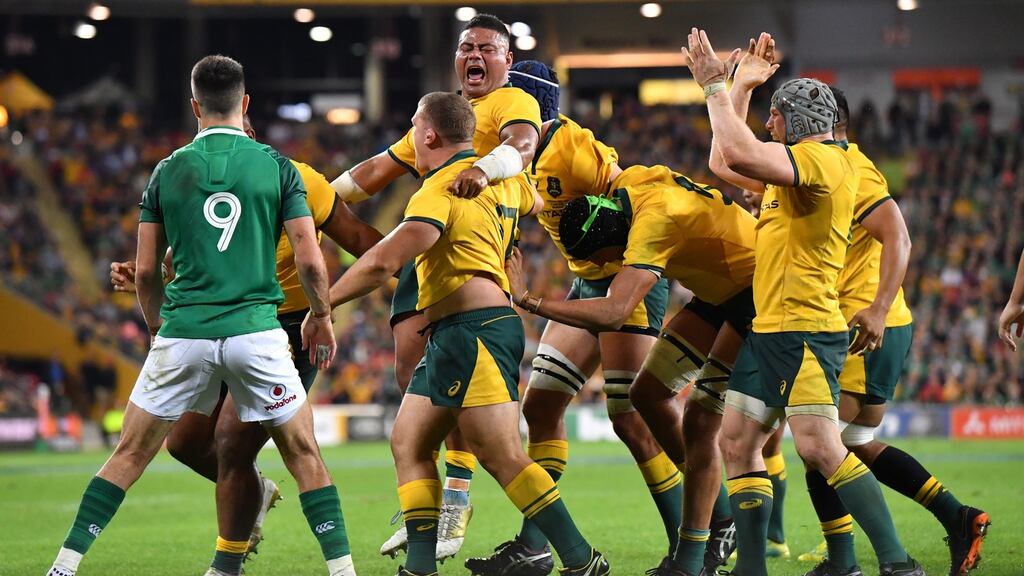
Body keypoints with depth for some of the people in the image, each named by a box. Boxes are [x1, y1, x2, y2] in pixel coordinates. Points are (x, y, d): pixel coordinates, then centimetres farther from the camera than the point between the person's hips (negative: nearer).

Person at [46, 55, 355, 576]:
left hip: (183, 333, 1)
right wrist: (321, 316, 16)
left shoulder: (168, 171, 6)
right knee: (304, 456, 11)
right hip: (256, 332, -1)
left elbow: (145, 270, 8)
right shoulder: (277, 168, 2)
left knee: (129, 457, 11)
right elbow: (309, 261, -2)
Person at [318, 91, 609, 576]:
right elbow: (535, 203, 39)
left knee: (500, 455, -14)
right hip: (452, 337, 10)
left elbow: (383, 262, -20)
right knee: (408, 443, 9)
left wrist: (322, 304, -10)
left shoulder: (440, 190, -13)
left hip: (474, 330, -10)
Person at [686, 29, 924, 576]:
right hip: (768, 329, 11)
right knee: (737, 442, 6)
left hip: (805, 330, -11)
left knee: (819, 447, -19)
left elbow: (740, 154, -27)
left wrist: (716, 87, -16)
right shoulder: (794, 166, 18)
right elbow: (724, 162, 29)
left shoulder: (822, 158, -13)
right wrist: (740, 87, 27)